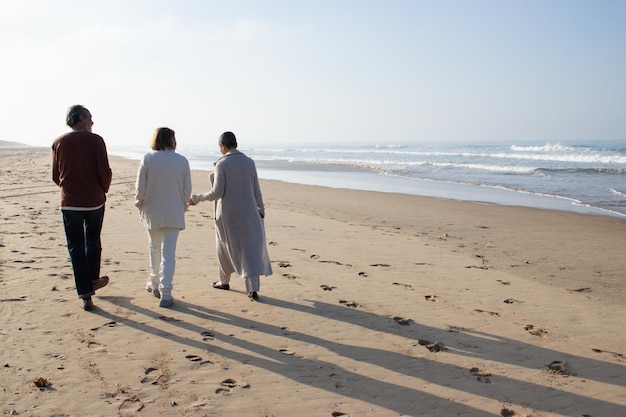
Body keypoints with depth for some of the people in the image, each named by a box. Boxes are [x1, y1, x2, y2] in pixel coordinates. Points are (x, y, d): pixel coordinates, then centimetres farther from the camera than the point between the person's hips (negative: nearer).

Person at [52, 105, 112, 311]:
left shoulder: (58, 142, 0)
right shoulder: (95, 140, -8)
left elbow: (56, 176, 5)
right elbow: (105, 172, -13)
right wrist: (103, 191, 6)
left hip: (69, 203, 1)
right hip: (94, 201, -1)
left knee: (76, 247, 5)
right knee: (93, 242, 20)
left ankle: (86, 296, 2)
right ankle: (93, 281, 36)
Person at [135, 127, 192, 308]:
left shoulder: (147, 159, -7)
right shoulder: (182, 161, -4)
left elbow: (140, 187, -5)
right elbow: (187, 190, 1)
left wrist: (139, 205, 11)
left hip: (152, 212, 0)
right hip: (174, 213, 0)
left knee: (155, 247, 20)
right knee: (169, 252, 0)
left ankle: (155, 283, 33)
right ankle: (165, 293, -3)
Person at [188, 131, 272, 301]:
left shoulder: (221, 164, -12)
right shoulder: (249, 162, 1)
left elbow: (217, 193, -16)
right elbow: (256, 190, 5)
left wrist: (197, 198, -1)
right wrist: (261, 209, 18)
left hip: (227, 213, -3)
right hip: (247, 211, 3)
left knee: (225, 247, 18)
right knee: (251, 249, 4)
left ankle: (224, 281, 34)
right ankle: (253, 289, -6)